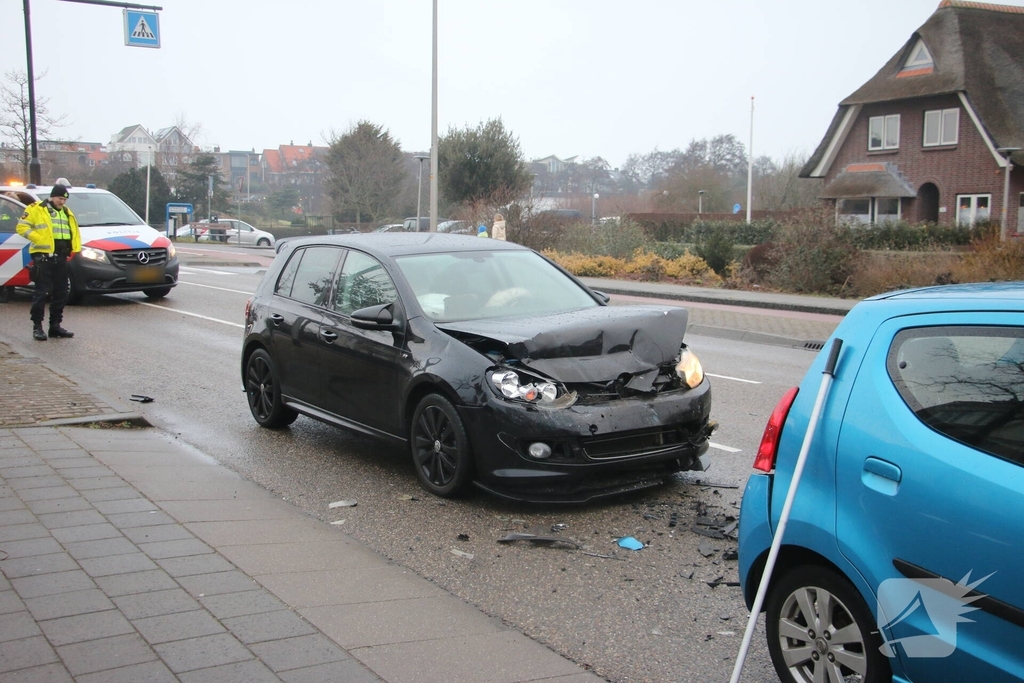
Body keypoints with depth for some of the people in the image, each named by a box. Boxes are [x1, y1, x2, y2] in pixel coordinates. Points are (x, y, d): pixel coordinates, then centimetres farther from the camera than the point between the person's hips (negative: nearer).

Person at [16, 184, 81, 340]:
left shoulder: (67, 213, 19)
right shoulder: (36, 209, -1)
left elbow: (74, 232, 26)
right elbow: (22, 227, -5)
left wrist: (75, 249, 9)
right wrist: (38, 239, -16)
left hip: (61, 258, 7)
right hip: (43, 257, -7)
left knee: (61, 293, 9)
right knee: (41, 292, -6)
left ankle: (55, 325, 18)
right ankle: (37, 326, 0)